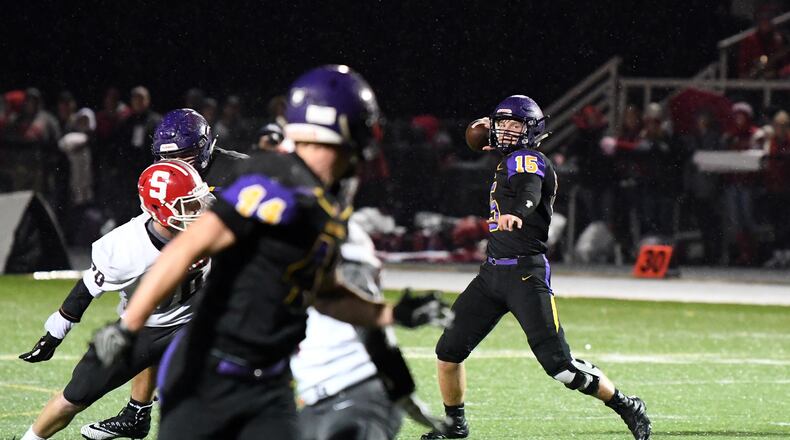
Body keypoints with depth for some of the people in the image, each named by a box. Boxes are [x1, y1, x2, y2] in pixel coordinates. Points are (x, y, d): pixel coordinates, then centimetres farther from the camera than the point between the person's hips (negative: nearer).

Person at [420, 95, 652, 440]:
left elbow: (528, 192, -32)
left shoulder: (526, 159, -9)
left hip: (525, 273, -9)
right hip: (492, 272, 9)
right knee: (449, 351, 3)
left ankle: (627, 408, 3)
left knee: (559, 364, -12)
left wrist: (512, 213, -55)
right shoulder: (509, 162, 17)